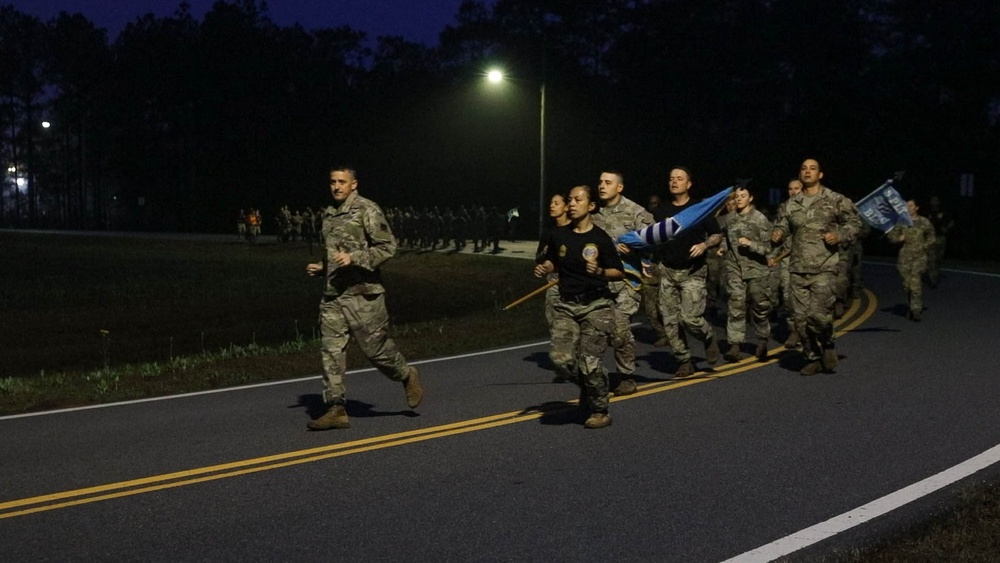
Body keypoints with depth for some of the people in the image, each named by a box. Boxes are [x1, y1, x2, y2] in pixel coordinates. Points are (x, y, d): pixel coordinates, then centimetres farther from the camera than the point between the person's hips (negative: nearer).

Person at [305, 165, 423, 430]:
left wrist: (354, 258, -20)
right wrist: (322, 267, 12)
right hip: (333, 294, 7)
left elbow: (387, 247, -11)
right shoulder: (329, 214, 16)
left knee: (375, 347, 1)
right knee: (331, 351, -1)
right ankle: (337, 409, 2)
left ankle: (407, 376, 28)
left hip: (362, 292, -7)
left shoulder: (367, 210, -7)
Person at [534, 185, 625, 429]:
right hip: (567, 305, 4)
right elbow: (552, 261, 21)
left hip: (597, 305, -4)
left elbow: (620, 273, -2)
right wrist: (544, 269, -1)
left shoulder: (600, 238, -7)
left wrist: (600, 271, -21)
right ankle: (587, 388, 21)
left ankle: (600, 411, 13)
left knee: (590, 362, -10)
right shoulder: (559, 235, 4)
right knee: (561, 357, -10)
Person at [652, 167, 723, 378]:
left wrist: (704, 244, -15)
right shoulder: (661, 212, 10)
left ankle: (709, 337, 15)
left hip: (692, 272, -4)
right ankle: (684, 361, 13)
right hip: (667, 272, 4)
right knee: (670, 321, 1)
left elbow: (717, 235, 5)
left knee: (690, 318, -16)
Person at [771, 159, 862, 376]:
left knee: (818, 314, -17)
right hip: (798, 269, 4)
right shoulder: (792, 204, 12)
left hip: (824, 268, -4)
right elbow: (782, 224, 19)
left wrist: (839, 236, -11)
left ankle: (827, 344, 14)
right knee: (801, 317, 4)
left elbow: (854, 223, 7)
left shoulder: (836, 201, 2)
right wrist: (777, 234, -4)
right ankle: (813, 358, 20)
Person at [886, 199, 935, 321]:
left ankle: (916, 310, -11)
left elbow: (931, 238, 14)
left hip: (919, 257, -2)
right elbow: (891, 235, 12)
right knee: (907, 284, 4)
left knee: (916, 284, -12)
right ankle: (910, 307, 19)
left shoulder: (924, 222, 4)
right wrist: (899, 239, -7)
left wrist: (925, 247, 2)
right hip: (905, 257, 2)